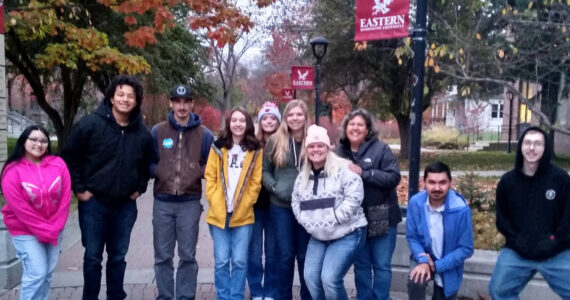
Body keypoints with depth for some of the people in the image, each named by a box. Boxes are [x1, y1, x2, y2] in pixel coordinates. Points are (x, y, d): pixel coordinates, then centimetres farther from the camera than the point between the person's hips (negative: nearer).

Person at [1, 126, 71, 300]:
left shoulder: (58, 164, -6)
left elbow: (65, 198, -5)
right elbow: (20, 208, -16)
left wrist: (55, 228, -10)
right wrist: (45, 231, -15)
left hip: (55, 229, 4)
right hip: (25, 231, -4)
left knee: (48, 273, 10)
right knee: (36, 274, -8)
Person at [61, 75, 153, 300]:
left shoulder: (142, 133, 1)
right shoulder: (91, 124, -11)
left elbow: (147, 163, 17)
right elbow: (69, 156, -6)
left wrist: (140, 188, 8)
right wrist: (79, 189, -7)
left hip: (125, 205, 3)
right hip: (94, 202, -3)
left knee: (118, 256, 14)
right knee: (93, 257, 6)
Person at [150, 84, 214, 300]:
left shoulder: (204, 134, 3)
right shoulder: (157, 131, 4)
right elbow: (148, 162, 10)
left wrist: (199, 172, -10)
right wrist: (158, 173, -7)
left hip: (190, 203, -1)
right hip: (162, 202, 1)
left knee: (188, 256, 7)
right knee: (163, 256, 8)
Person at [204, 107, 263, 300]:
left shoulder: (256, 150, 3)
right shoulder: (218, 147, 4)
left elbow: (256, 182, 1)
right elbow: (210, 177, 2)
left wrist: (244, 204, -7)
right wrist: (214, 201, -8)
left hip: (243, 215, 0)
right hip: (219, 213, 0)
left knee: (240, 261, 4)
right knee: (221, 261, 6)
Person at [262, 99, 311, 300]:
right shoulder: (275, 141, 2)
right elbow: (265, 170, 7)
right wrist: (274, 187, -8)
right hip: (280, 206, 0)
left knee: (305, 255, 10)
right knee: (285, 255, 7)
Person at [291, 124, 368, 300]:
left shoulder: (343, 169, -13)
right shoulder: (303, 177, 9)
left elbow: (353, 198, -20)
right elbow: (296, 202, 14)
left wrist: (331, 220, -21)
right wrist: (308, 222, -2)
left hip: (347, 234, -7)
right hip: (318, 237, 7)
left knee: (330, 279, -16)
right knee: (311, 277, 1)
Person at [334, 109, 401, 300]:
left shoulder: (380, 149, -8)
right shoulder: (339, 152, 3)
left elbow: (394, 177, -17)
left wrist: (363, 173, -23)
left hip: (381, 218, -3)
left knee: (382, 265, 6)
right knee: (361, 265, 14)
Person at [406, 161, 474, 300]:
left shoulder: (461, 210, -26)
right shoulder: (415, 202, -19)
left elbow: (466, 249, -18)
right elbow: (412, 237, -8)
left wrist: (437, 266, -21)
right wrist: (423, 260, -25)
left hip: (448, 266, 0)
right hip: (424, 257, 0)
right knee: (415, 281, -29)